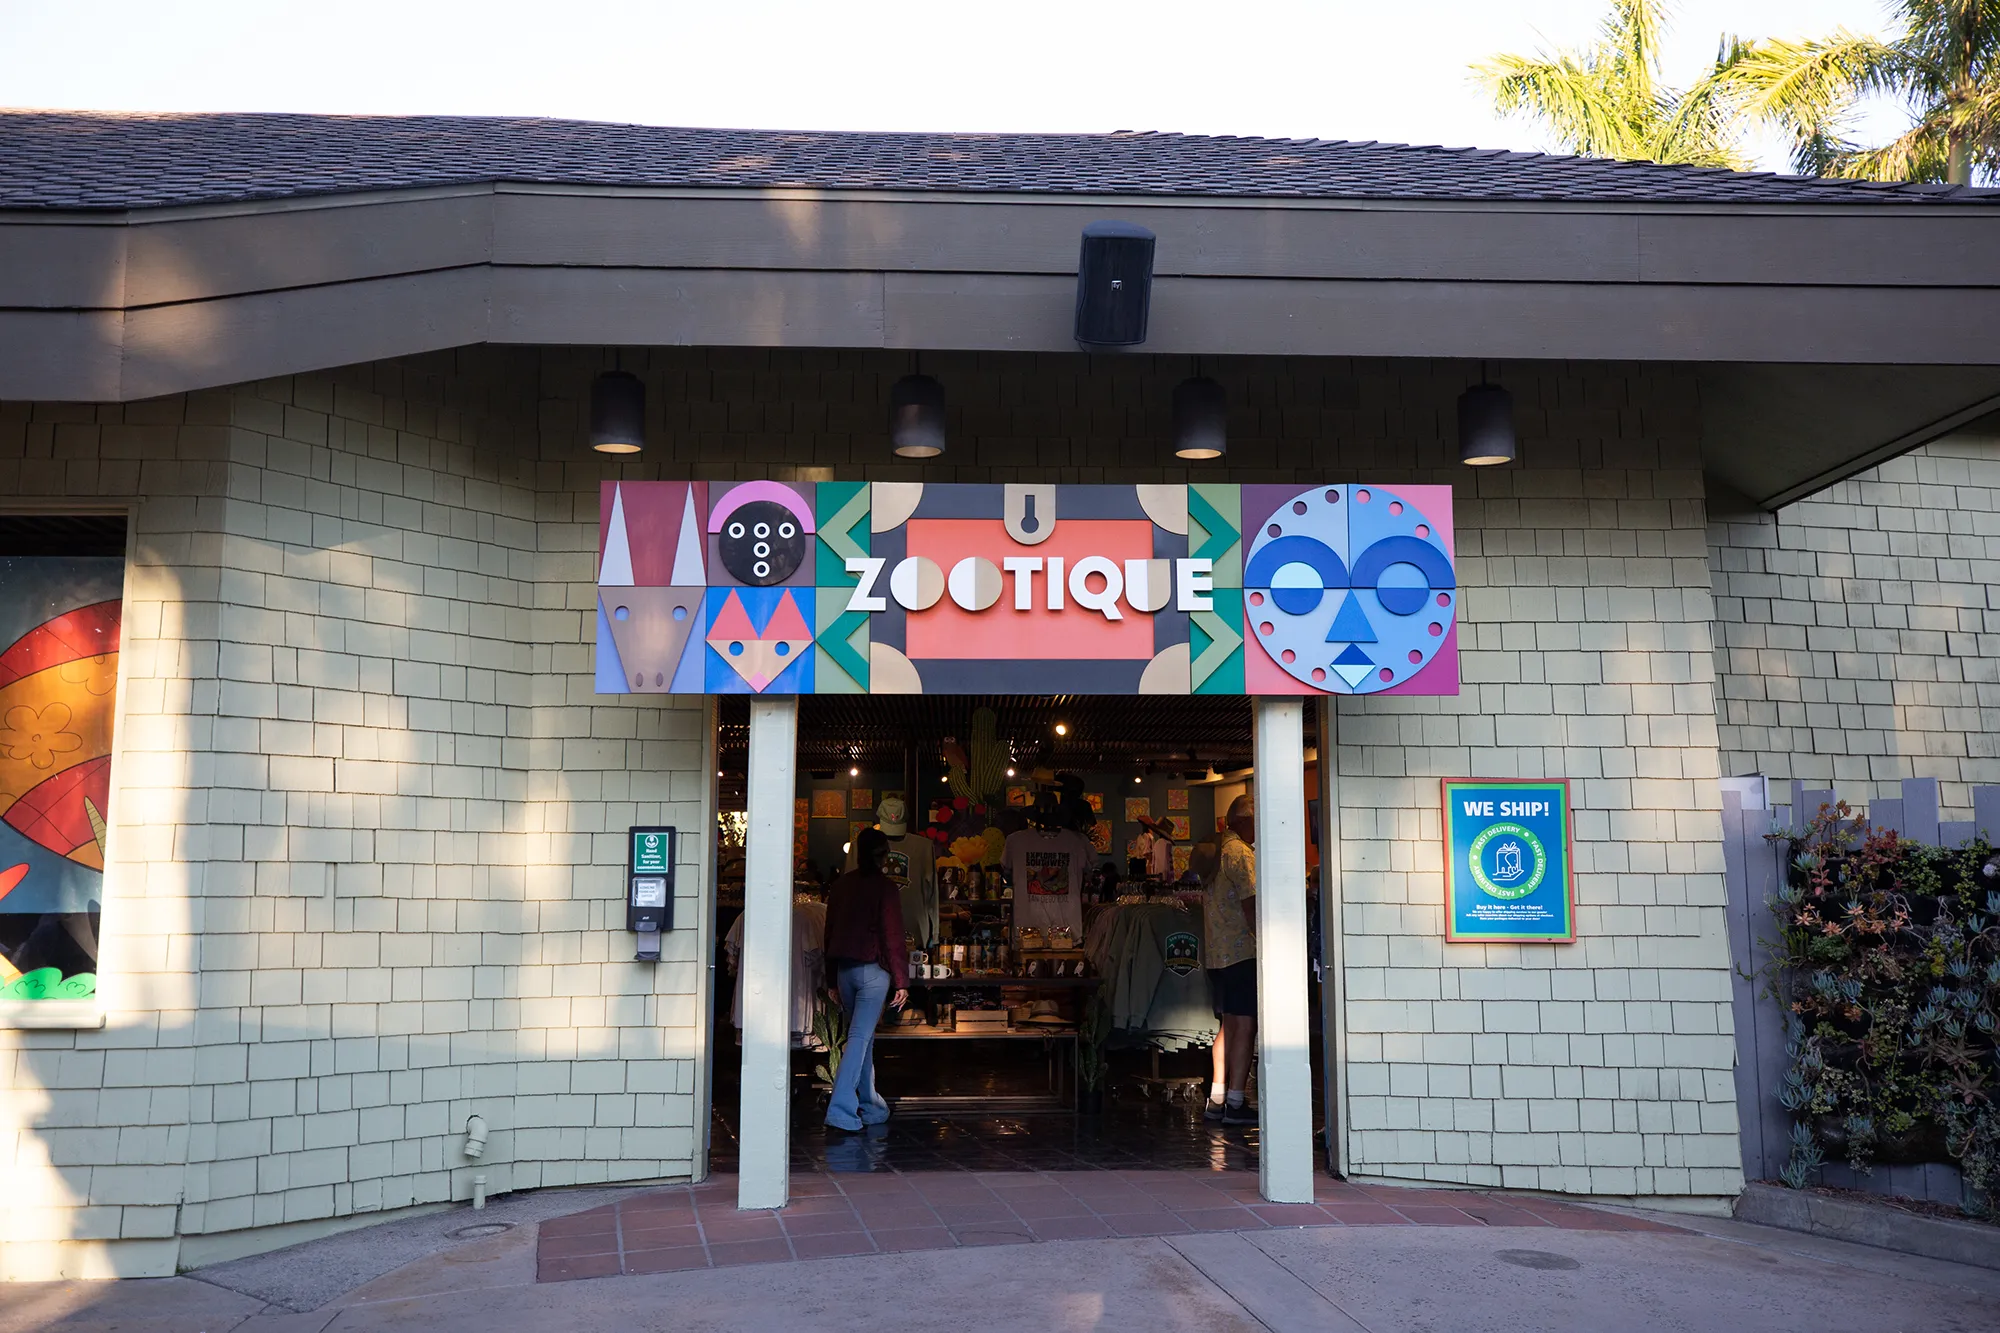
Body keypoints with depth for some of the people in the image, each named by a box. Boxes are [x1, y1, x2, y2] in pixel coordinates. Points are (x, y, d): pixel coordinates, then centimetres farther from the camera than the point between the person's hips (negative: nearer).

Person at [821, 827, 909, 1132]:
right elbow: (892, 937, -12)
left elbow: (830, 933, 13)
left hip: (844, 969, 6)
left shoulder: (840, 885, 9)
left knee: (861, 1036, 17)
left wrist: (832, 979, 20)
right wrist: (901, 981, -8)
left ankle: (869, 1106, 24)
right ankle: (841, 1108, -13)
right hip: (873, 970, -6)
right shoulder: (885, 887, -9)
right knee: (860, 1037, -7)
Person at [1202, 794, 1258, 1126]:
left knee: (1229, 1025, 15)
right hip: (1243, 952, -9)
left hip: (1217, 954, 9)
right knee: (1245, 1025, -6)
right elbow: (1250, 907, -18)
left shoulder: (1216, 850, 15)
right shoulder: (1241, 853, -12)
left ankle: (1216, 1099, 16)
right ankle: (1235, 1104, -6)